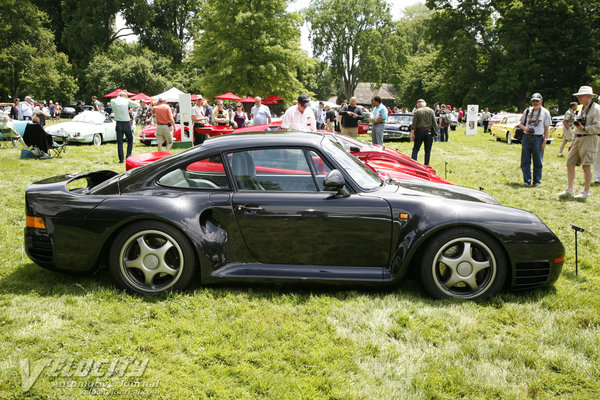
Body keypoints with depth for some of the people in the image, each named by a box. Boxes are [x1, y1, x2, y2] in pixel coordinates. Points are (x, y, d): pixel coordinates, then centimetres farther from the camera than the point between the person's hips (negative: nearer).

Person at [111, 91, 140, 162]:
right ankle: (128, 155, 6)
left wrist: (118, 97, 19)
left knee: (119, 142, 5)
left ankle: (121, 159, 2)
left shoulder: (113, 101, -1)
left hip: (119, 124, 2)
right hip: (126, 123, -2)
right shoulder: (127, 101, -6)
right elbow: (137, 105, 1)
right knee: (130, 139, 16)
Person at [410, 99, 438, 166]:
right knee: (428, 150, 8)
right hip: (429, 132, 2)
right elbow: (434, 123, 1)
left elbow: (414, 124, -7)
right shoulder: (431, 111, 3)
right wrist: (435, 132, 6)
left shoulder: (417, 111, -4)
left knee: (415, 148, 5)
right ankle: (426, 164, 10)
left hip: (419, 131, -2)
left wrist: (412, 133, -5)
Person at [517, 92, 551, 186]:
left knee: (538, 161, 1)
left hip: (538, 138, -3)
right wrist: (524, 128, -7)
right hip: (526, 137, 3)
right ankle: (527, 180, 10)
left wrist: (544, 141, -6)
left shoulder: (545, 112, 4)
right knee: (525, 161, 2)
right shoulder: (527, 111, 12)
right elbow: (521, 123, 17)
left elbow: (547, 128, 2)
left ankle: (537, 181, 9)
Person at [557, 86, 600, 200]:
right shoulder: (582, 109, 20)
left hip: (589, 139, -8)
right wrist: (573, 142, 23)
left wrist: (584, 128, -19)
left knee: (586, 166, -8)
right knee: (570, 164, 4)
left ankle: (586, 191, 1)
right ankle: (569, 190, 10)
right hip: (578, 139, 8)